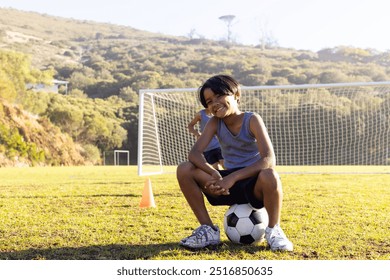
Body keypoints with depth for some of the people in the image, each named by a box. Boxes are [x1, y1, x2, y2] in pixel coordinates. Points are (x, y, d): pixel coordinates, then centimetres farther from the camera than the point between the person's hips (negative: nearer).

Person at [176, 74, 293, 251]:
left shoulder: (252, 120, -12)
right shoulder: (215, 123, -1)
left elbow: (269, 160, -25)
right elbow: (194, 153, -13)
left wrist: (233, 177, -35)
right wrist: (214, 174, -33)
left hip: (254, 184, -4)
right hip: (229, 184, 4)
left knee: (269, 176, -41)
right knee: (184, 170, -17)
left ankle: (274, 230, -12)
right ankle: (208, 230, -5)